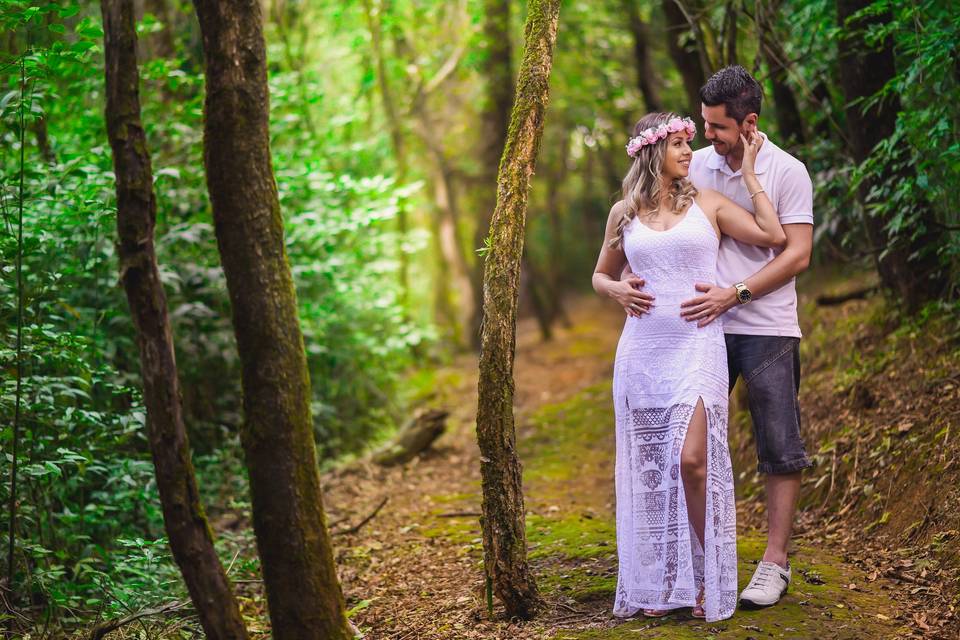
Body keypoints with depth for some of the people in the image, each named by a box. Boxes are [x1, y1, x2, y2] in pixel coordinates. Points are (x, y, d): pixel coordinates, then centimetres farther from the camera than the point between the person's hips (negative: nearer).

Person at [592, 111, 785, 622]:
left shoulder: (707, 203, 6)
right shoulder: (624, 213, 10)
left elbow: (774, 236, -3)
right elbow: (600, 275, 22)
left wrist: (749, 175, 2)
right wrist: (617, 290, 0)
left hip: (697, 347, -2)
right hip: (643, 349, 2)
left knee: (692, 459, -15)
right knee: (648, 468, 4)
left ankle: (710, 577, 2)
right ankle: (659, 585, 15)